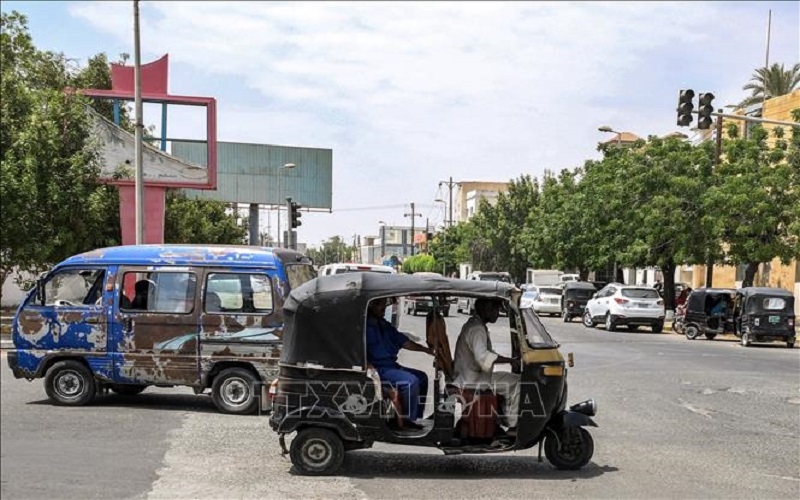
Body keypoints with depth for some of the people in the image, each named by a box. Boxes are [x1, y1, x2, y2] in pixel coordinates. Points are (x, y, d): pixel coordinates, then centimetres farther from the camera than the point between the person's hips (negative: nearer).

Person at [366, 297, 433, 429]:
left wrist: (427, 350, 6)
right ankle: (409, 419, -13)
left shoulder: (385, 325, 16)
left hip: (392, 365, 10)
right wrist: (371, 369, -30)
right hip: (378, 370, -9)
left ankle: (416, 417, 7)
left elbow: (403, 341, 14)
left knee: (421, 376, 8)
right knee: (411, 380, -22)